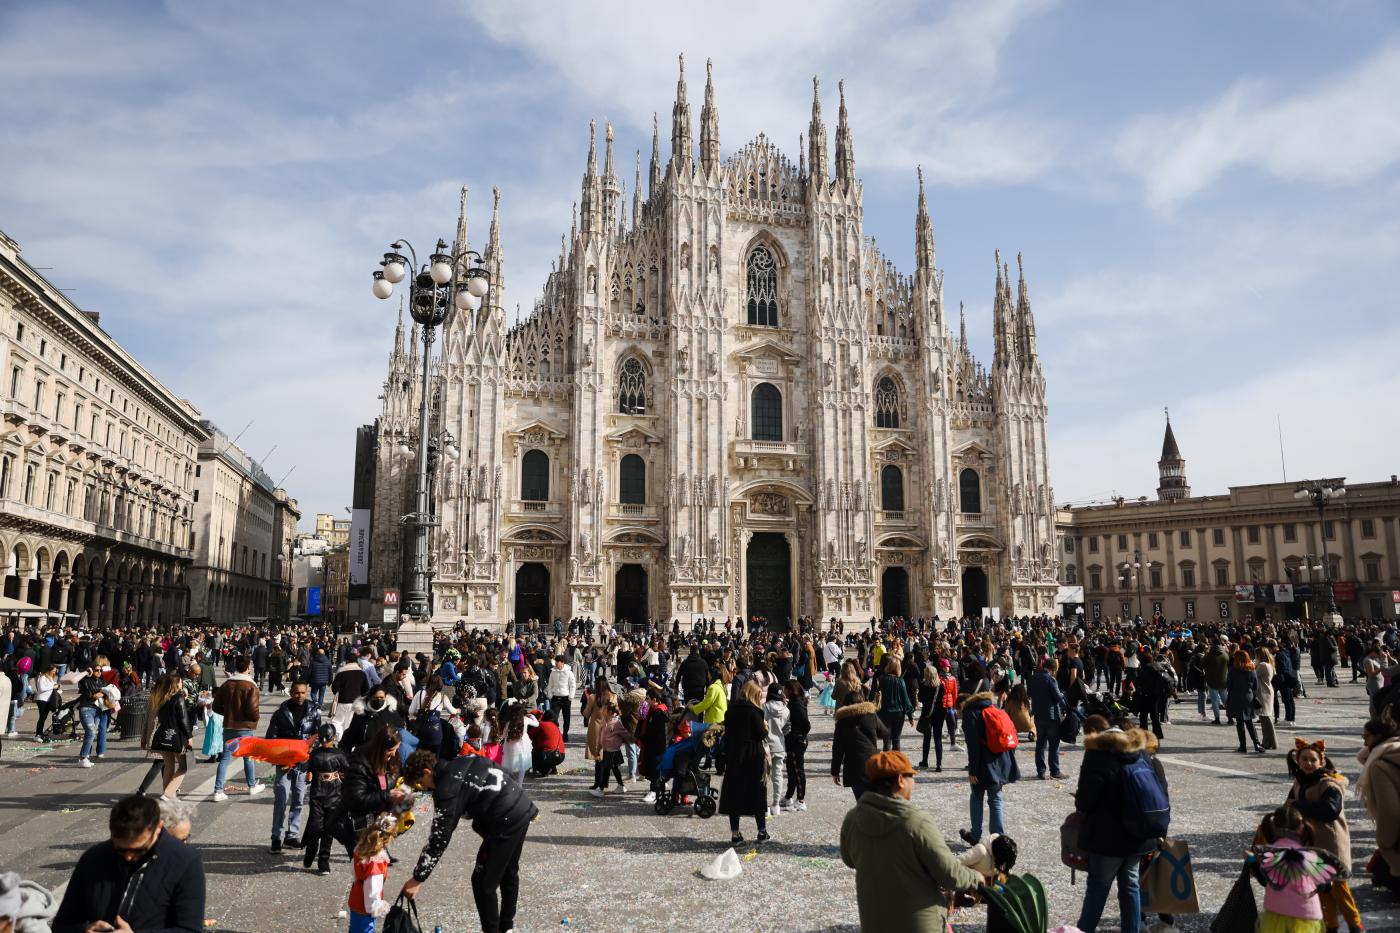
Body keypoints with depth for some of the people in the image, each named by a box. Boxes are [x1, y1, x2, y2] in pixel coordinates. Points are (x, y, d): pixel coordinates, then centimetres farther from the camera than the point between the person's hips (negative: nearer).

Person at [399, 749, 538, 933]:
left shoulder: (447, 787, -15)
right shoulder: (458, 763, 10)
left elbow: (439, 838, -14)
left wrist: (417, 878, -7)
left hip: (506, 820, -10)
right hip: (522, 808, 10)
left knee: (483, 882, 2)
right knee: (509, 872, 24)